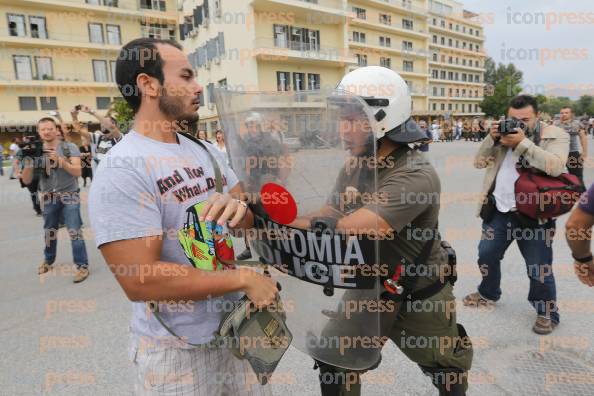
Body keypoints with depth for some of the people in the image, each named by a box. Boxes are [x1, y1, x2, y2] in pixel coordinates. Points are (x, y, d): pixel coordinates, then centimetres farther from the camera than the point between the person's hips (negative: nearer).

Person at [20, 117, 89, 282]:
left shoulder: (70, 148, -6)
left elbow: (77, 172, -16)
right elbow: (26, 181, 0)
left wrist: (60, 161, -30)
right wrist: (28, 164, -19)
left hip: (69, 196, -4)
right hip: (48, 198, 4)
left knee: (75, 232, -8)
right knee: (49, 232, 18)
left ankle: (82, 266, -1)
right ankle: (48, 260, 38)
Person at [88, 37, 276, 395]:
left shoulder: (206, 151, 4)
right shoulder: (121, 170, -20)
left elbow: (252, 220, 5)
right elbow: (139, 280, -25)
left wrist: (239, 208, -19)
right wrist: (244, 278, -20)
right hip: (177, 349, -6)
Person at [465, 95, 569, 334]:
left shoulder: (555, 136, -5)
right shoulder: (504, 133, 8)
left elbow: (555, 166, -24)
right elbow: (479, 162, 3)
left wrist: (522, 142, -24)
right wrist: (492, 138, -11)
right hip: (499, 210, 5)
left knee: (539, 269, 5)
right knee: (486, 254, 15)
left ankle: (547, 313, 27)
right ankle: (488, 294, 38)